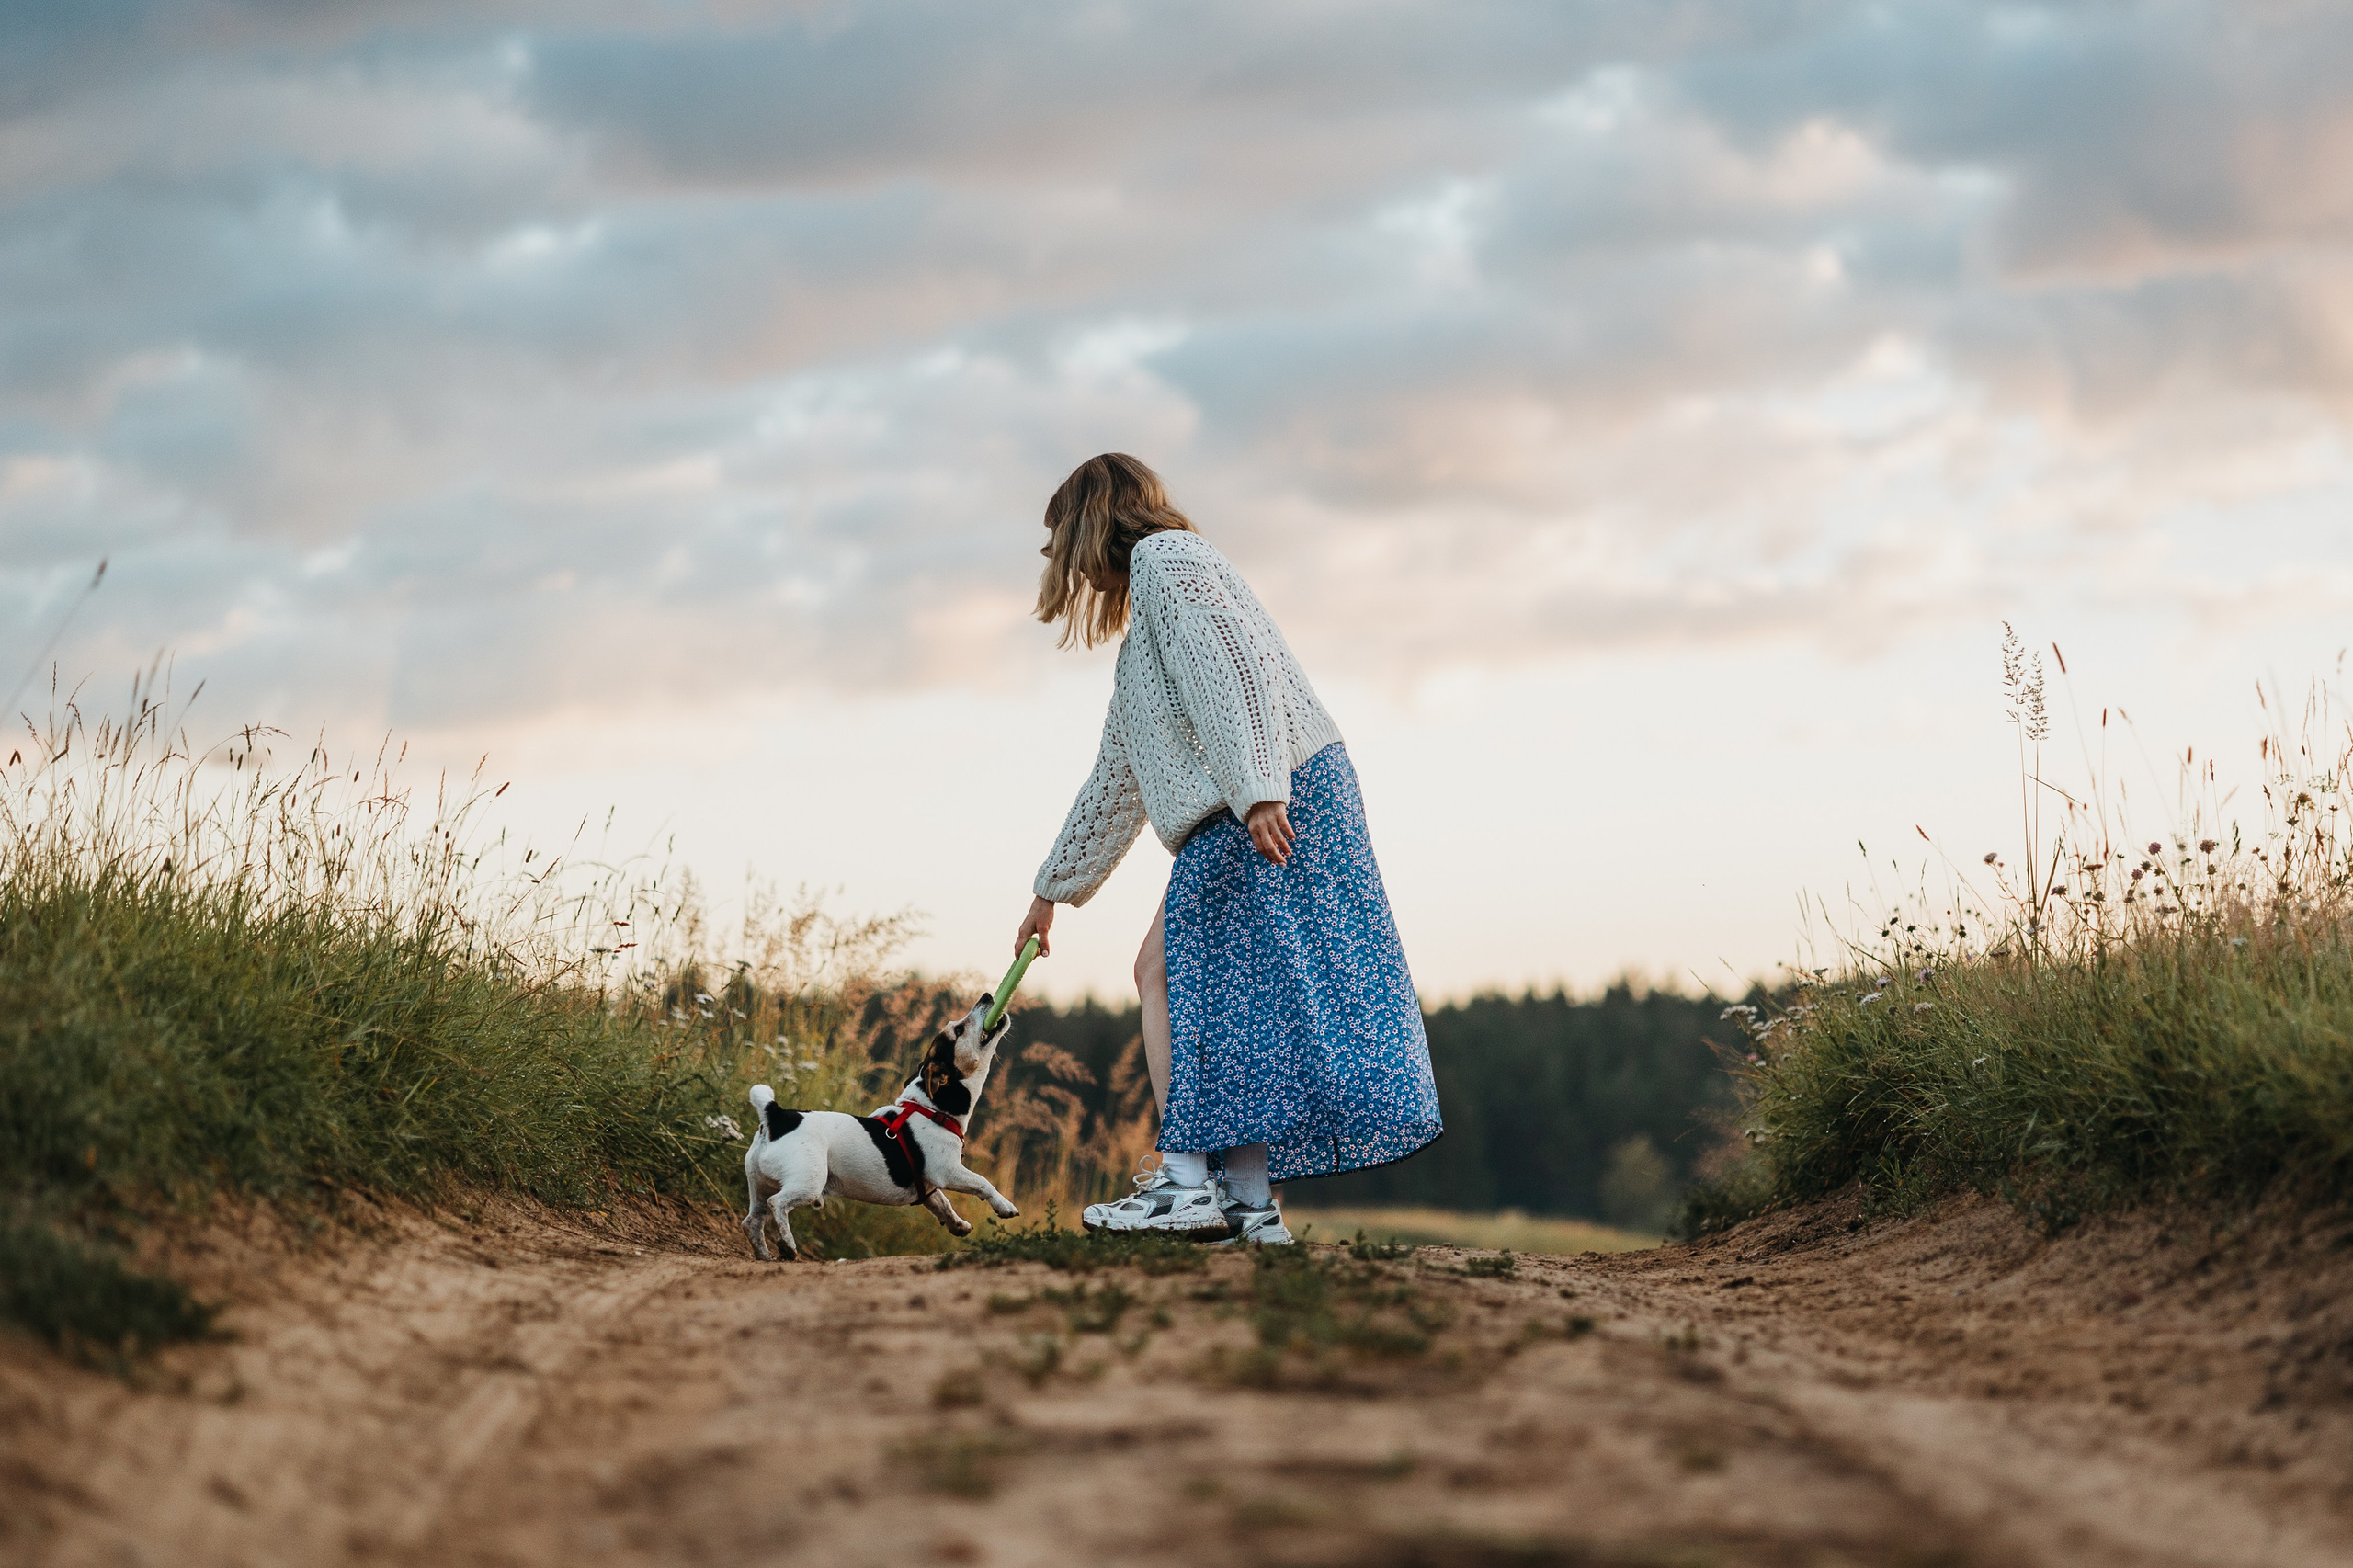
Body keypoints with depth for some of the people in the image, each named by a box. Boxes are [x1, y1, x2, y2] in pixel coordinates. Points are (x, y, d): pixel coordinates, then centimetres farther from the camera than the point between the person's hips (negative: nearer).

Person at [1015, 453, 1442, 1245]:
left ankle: (1185, 1180, -17)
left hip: (1276, 802, -9)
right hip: (1235, 822, 9)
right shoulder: (1144, 633, 33)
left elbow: (1232, 660, -14)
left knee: (1168, 971, -11)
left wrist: (1257, 787, -25)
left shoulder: (1166, 555, 3)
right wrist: (1052, 890, 41)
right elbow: (1116, 780, 37)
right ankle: (1248, 1201, -4)